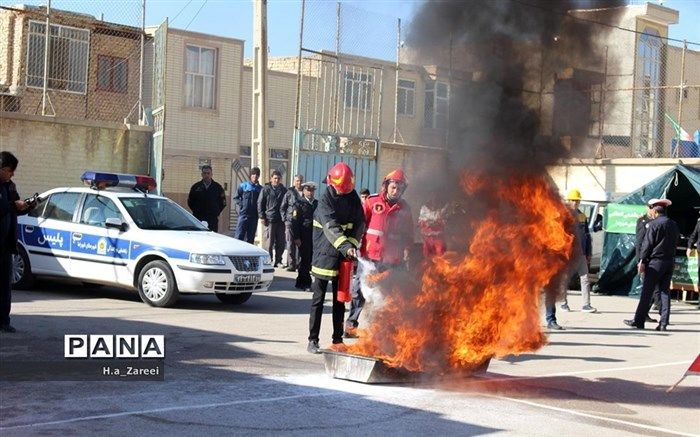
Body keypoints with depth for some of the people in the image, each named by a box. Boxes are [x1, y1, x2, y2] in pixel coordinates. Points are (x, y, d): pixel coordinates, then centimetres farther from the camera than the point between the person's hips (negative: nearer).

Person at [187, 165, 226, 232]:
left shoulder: (218, 187, 5)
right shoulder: (196, 187, 6)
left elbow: (223, 202, 12)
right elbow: (190, 201, 14)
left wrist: (216, 213, 5)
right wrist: (196, 211, 6)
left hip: (213, 219, 0)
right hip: (198, 219, 0)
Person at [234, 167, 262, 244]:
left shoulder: (261, 189, 8)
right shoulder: (244, 186, 4)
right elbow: (236, 198, 8)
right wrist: (241, 204, -7)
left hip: (254, 217, 2)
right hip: (243, 215, -2)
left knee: (250, 239, 6)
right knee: (239, 236, -7)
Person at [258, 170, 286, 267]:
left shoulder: (284, 190, 13)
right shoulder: (266, 189, 4)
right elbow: (260, 203, 2)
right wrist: (262, 216, -6)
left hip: (281, 220, 4)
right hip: (269, 220, -3)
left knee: (281, 242, 4)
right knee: (268, 242, -5)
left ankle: (278, 261, 14)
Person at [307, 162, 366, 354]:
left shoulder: (353, 197, 5)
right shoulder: (325, 199, -9)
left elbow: (359, 223, 6)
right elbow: (330, 226, -22)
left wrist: (353, 243, -11)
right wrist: (345, 246, -35)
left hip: (344, 258, 4)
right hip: (324, 255, -4)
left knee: (340, 300, 10)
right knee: (318, 300, 0)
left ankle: (338, 341, 17)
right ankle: (313, 340, 4)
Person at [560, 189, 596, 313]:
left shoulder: (582, 217, 11)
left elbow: (587, 236, 16)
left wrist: (588, 253, 13)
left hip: (581, 254, 4)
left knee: (585, 278, -3)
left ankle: (586, 304, -3)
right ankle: (564, 303, 17)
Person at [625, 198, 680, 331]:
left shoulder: (653, 224, -11)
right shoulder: (674, 225, 9)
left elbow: (647, 244, -11)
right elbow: (675, 243, 14)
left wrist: (642, 261, -6)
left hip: (655, 262, -6)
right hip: (669, 262, 6)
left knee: (647, 292, -1)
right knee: (664, 292, 7)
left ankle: (639, 321, 3)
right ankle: (663, 323, 4)